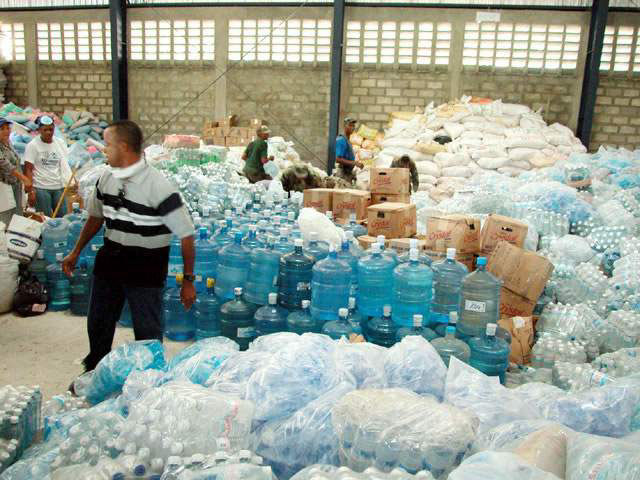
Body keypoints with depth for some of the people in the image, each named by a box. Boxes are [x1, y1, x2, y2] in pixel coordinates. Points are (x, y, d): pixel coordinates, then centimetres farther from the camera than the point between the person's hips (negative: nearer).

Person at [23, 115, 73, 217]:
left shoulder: (60, 143, 9)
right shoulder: (32, 145, -3)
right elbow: (28, 170, -5)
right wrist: (31, 191, -12)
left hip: (59, 187, 4)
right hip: (41, 188, -4)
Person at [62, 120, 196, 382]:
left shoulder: (158, 186, -23)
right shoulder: (106, 178, -1)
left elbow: (186, 235, -19)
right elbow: (96, 217, 16)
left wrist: (188, 281, -17)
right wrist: (76, 252, 20)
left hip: (146, 266, -7)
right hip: (110, 256, 7)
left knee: (147, 330, 6)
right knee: (98, 322, 21)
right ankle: (93, 371, 44)